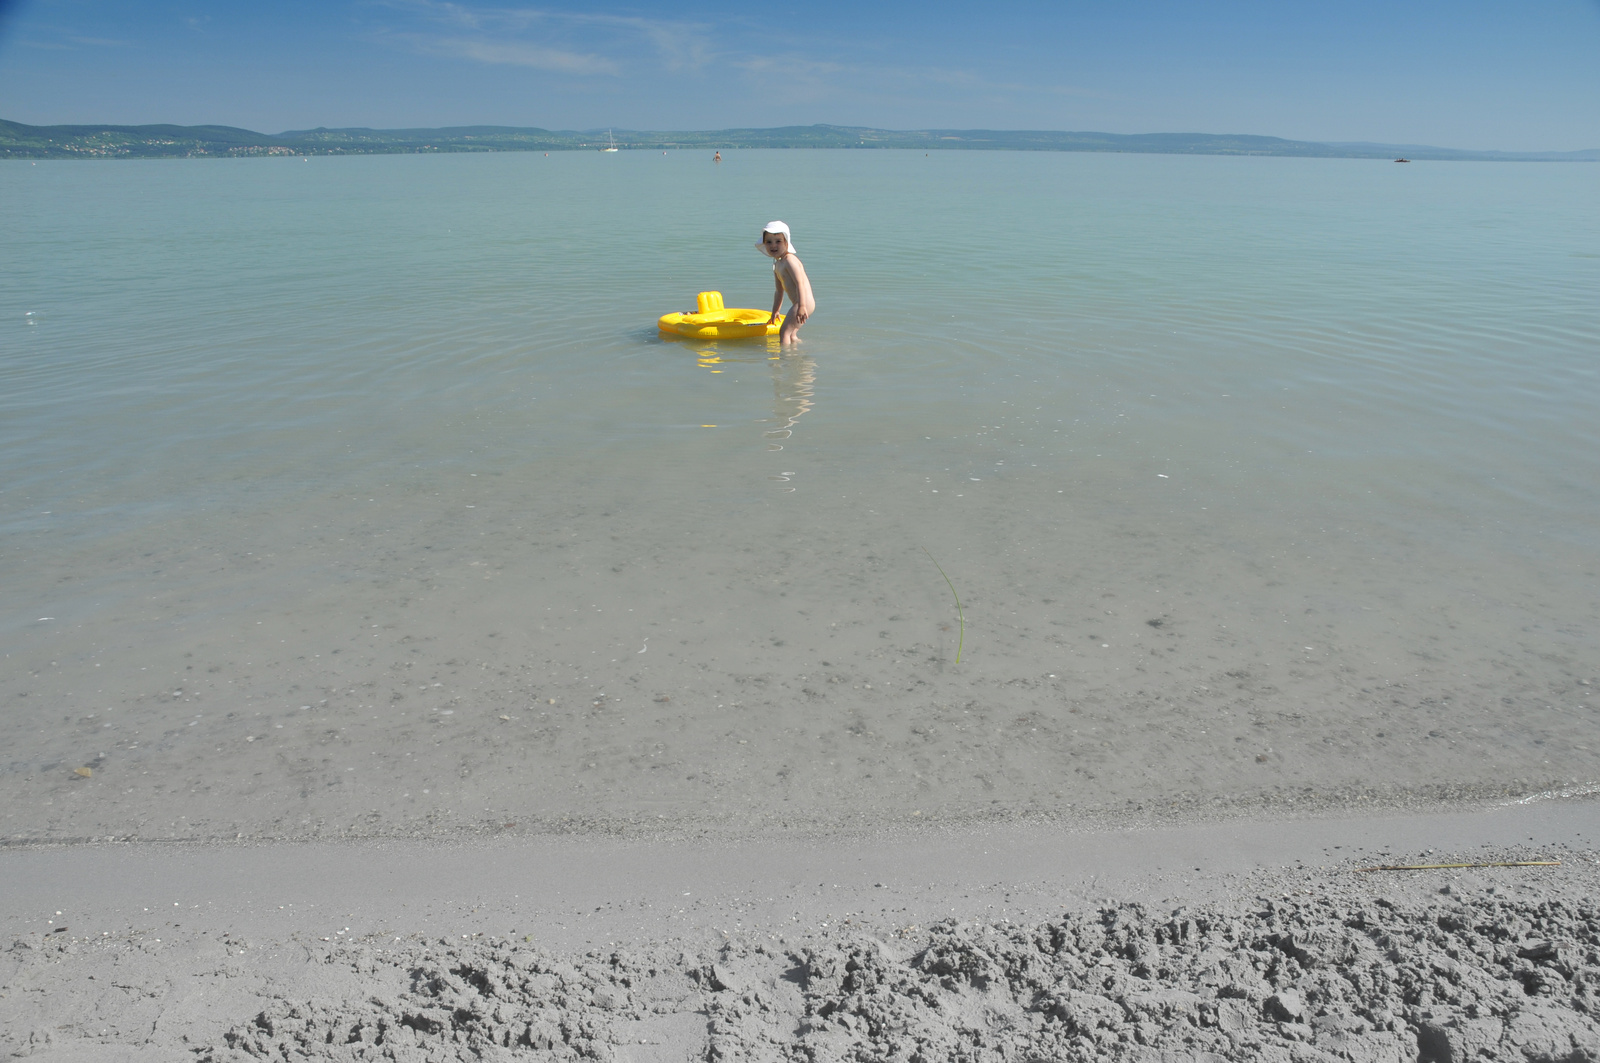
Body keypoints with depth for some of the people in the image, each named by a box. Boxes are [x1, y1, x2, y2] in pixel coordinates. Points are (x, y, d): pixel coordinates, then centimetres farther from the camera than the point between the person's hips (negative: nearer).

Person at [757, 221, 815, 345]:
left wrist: (801, 306, -31)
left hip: (805, 302, -11)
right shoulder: (777, 264, 18)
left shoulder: (789, 260, -12)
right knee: (791, 335, 23)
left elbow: (800, 282, -22)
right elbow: (779, 291, 27)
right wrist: (775, 311, 31)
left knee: (784, 331, -12)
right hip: (798, 304, 11)